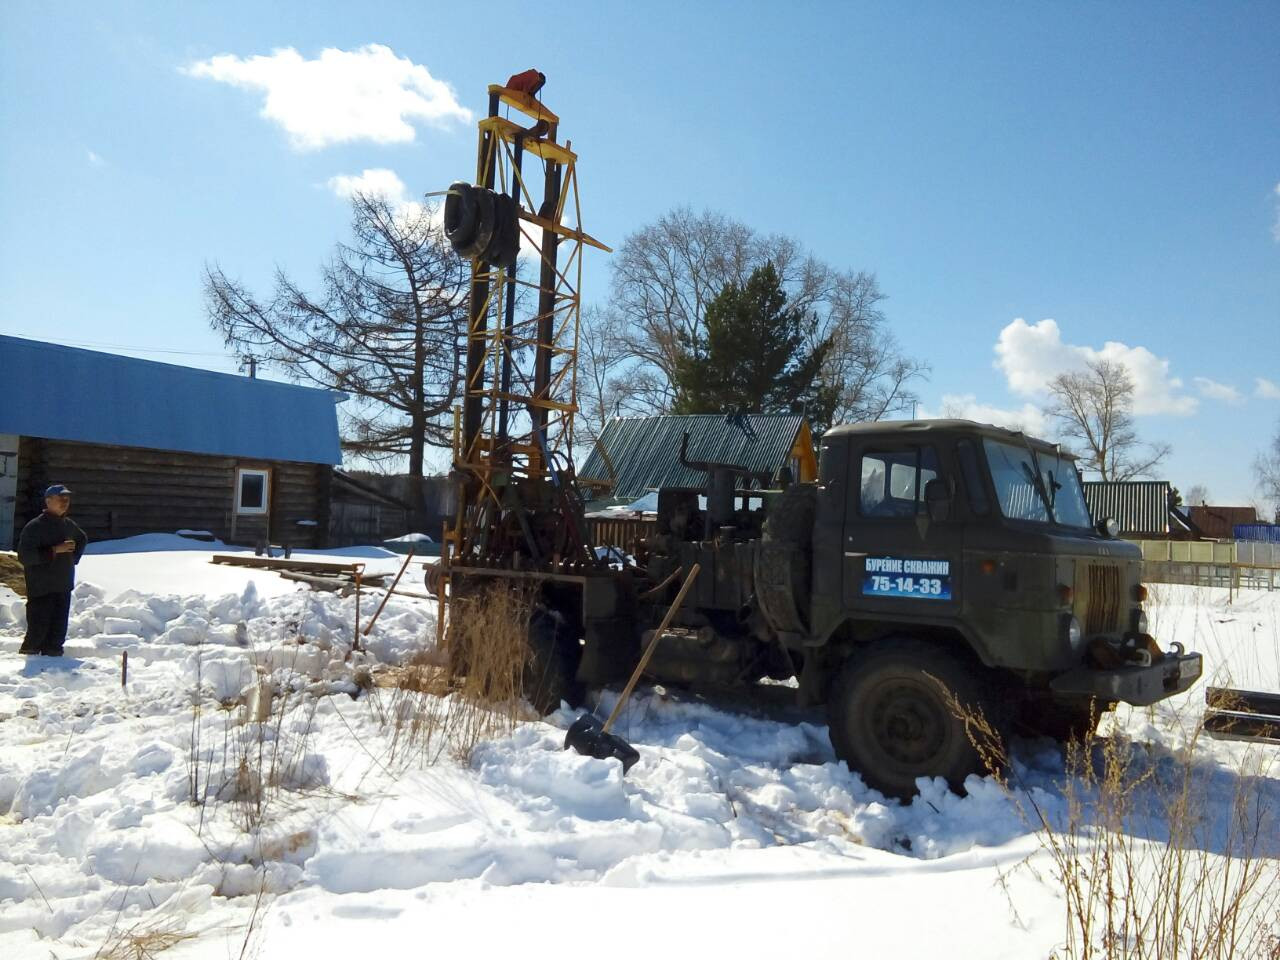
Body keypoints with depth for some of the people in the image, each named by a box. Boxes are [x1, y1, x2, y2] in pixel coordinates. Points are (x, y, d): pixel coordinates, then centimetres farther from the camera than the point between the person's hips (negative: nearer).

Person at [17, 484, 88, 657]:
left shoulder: (69, 525, 11)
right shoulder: (34, 526, -9)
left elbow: (82, 539, 33)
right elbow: (24, 555, -17)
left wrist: (74, 557, 17)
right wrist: (54, 550, -21)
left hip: (64, 587, 6)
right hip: (41, 589, -6)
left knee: (58, 630, 7)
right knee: (38, 630, -7)